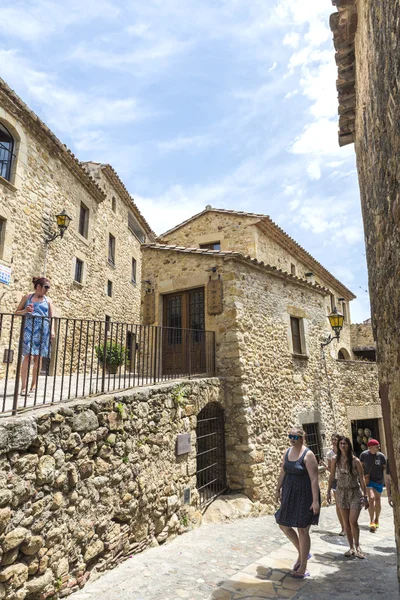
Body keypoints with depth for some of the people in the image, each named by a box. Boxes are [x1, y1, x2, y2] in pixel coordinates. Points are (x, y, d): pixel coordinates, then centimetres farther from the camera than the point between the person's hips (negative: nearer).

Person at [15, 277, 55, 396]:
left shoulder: (48, 300, 13)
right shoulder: (27, 297, 7)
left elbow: (51, 318, 13)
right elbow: (17, 312, 9)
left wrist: (52, 331, 0)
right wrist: (25, 311, -12)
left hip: (43, 331, 3)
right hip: (29, 329, -3)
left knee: (38, 357, 4)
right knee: (28, 356, -12)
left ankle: (34, 384, 15)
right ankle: (24, 387, -9)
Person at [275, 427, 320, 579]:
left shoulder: (308, 455, -17)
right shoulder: (287, 452, 3)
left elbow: (314, 479, -20)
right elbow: (282, 472, 12)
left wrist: (315, 500, -23)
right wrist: (278, 490, 16)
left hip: (304, 496, -7)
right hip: (289, 495, 7)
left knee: (302, 530, 3)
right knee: (284, 525, 13)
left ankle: (303, 568, 20)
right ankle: (302, 553, 35)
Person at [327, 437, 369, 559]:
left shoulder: (355, 461, -12)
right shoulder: (335, 460, -4)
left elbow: (362, 479, -6)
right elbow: (331, 477, 5)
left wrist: (365, 496, -6)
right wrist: (328, 492, 5)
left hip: (355, 492, -3)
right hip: (341, 492, 3)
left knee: (353, 521, -11)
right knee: (346, 522, 9)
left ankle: (357, 545, 13)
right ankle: (351, 547, 24)